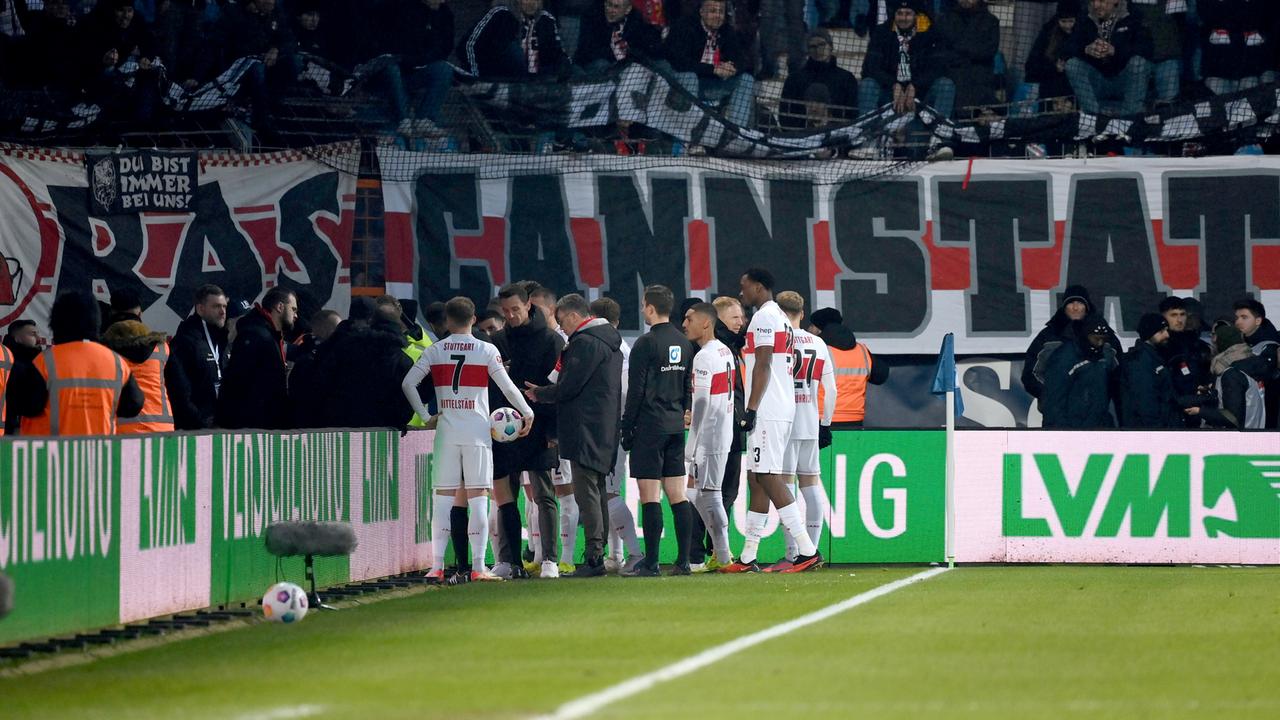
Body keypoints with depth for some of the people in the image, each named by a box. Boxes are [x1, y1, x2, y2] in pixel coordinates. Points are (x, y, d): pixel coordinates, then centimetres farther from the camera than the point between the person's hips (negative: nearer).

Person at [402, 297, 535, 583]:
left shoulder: (435, 351, 4)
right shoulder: (487, 350, -2)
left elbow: (408, 383, 1)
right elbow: (507, 387, -5)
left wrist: (426, 416, 7)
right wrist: (527, 413, 9)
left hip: (446, 430, 2)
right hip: (477, 431, -2)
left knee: (443, 497, 4)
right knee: (478, 497, -1)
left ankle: (436, 566, 0)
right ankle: (478, 567, -5)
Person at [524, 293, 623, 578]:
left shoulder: (585, 342, -14)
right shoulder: (610, 340, 18)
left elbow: (568, 388, -15)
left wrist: (539, 393, 2)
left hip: (585, 431, -10)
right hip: (606, 429, 10)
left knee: (586, 491, -9)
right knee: (597, 491, 13)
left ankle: (594, 558, -12)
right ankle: (600, 555, 14)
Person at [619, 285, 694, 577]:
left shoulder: (646, 344, -11)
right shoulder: (684, 344, 12)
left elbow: (636, 391, -11)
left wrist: (627, 429, -5)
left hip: (650, 428, -7)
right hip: (676, 427, 7)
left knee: (650, 496, -6)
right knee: (677, 495, 7)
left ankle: (650, 563, -7)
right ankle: (683, 561, 5)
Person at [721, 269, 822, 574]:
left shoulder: (764, 317, -10)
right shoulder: (780, 317, 21)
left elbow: (763, 365, -18)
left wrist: (752, 408, -21)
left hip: (767, 411, -10)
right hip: (783, 408, 10)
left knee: (769, 478, -12)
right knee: (757, 480, 11)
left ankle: (807, 551, -17)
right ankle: (747, 558, 12)